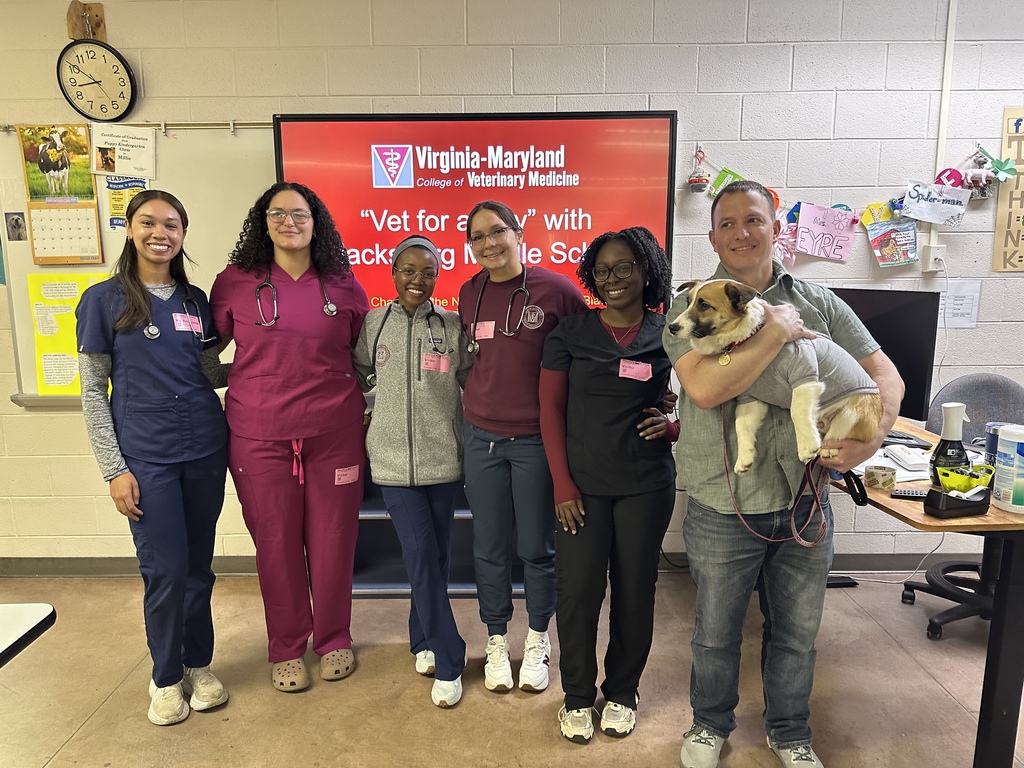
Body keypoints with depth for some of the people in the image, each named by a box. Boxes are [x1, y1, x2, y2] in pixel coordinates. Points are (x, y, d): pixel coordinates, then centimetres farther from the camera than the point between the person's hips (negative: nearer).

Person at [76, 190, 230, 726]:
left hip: (205, 450, 3)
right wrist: (114, 470, -7)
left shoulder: (195, 299, 8)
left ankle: (198, 665, 30)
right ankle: (166, 678, 23)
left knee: (198, 565, 11)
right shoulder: (103, 299, -2)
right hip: (145, 458, -3)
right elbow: (93, 391, -2)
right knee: (165, 570, 1)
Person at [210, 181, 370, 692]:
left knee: (333, 541, 8)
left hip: (334, 434, 1)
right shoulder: (235, 284, 2)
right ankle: (286, 650, 29)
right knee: (276, 543, 8)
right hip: (259, 437, 0)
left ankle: (334, 640, 30)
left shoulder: (344, 286, 5)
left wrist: (368, 411, 10)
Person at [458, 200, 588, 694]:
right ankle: (497, 641, 33)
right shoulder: (469, 293, 5)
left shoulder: (556, 290, -9)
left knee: (536, 547, 10)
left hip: (537, 439, -3)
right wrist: (479, 400, 11)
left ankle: (537, 639, 33)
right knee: (490, 549, 12)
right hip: (482, 439, 4)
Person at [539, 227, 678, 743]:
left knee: (634, 591, 10)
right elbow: (551, 409, 0)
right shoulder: (570, 333, 1)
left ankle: (622, 692, 33)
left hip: (646, 486, 1)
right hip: (583, 484, 0)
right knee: (578, 590, 2)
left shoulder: (669, 335, 2)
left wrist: (674, 425, -12)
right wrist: (563, 484, -6)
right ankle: (577, 695, 26)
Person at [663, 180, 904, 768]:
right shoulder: (693, 307, -8)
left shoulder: (819, 302, 4)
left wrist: (873, 435, -16)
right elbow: (705, 388, -24)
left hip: (805, 503, 3)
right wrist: (780, 331, -18)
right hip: (725, 510, -3)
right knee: (717, 633, 16)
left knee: (797, 632, 20)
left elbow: (886, 375, 3)